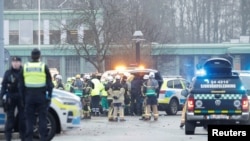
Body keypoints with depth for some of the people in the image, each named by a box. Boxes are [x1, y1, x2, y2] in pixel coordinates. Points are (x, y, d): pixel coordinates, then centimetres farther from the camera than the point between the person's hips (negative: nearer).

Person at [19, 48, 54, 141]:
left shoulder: (25, 67, 5)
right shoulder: (44, 67, -2)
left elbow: (21, 85, 8)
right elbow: (49, 84, -2)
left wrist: (23, 97, 13)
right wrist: (49, 96, 5)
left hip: (29, 97, 2)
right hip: (41, 97, -2)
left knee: (29, 119, 5)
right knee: (42, 119, 3)